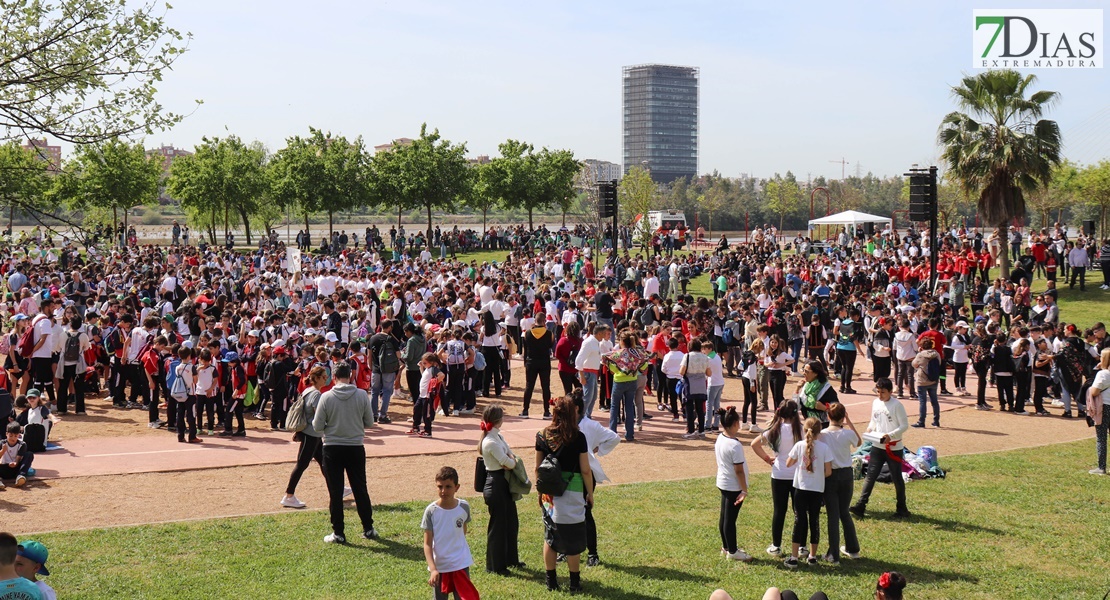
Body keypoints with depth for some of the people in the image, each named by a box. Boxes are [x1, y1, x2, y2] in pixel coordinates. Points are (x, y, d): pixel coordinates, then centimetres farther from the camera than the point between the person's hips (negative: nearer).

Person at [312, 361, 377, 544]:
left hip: (332, 448, -2)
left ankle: (338, 533, 9)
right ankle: (368, 529, 22)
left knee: (335, 492, 6)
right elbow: (369, 423, 1)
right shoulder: (362, 395, -7)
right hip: (356, 448, 2)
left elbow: (317, 426, -7)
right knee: (360, 489, 14)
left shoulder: (326, 397, -10)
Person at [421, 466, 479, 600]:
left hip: (461, 565, 1)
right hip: (439, 567, -1)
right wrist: (433, 569, -23)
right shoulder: (431, 511, -13)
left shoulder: (464, 507, -7)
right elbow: (427, 544, -13)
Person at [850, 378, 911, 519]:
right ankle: (860, 505, -3)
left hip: (894, 448, -5)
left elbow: (905, 425, -11)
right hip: (877, 446, 5)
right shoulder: (875, 403, 5)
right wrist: (870, 429, -5)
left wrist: (890, 435, -23)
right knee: (870, 475, 0)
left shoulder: (897, 405, -12)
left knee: (896, 478, 6)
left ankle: (902, 508, 20)